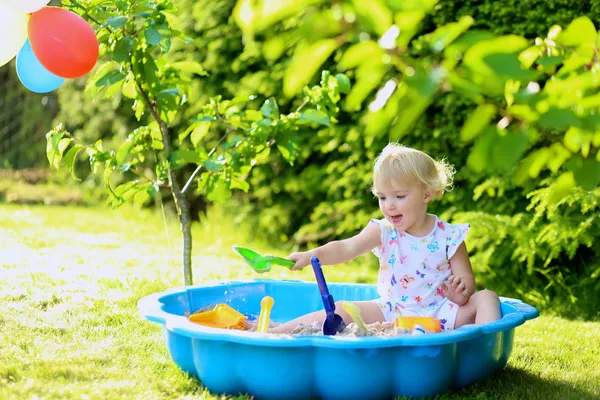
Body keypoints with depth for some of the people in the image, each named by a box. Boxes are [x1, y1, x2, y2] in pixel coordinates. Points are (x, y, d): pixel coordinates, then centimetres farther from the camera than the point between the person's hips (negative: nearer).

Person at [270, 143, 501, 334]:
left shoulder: (448, 237, -7)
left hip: (438, 314, -1)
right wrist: (313, 255, -39)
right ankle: (269, 333, -14)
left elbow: (467, 279, -4)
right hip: (393, 312, 1)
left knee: (486, 298, -19)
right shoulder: (384, 231, -4)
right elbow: (346, 248, -19)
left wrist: (461, 291, -31)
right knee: (342, 311, -14)